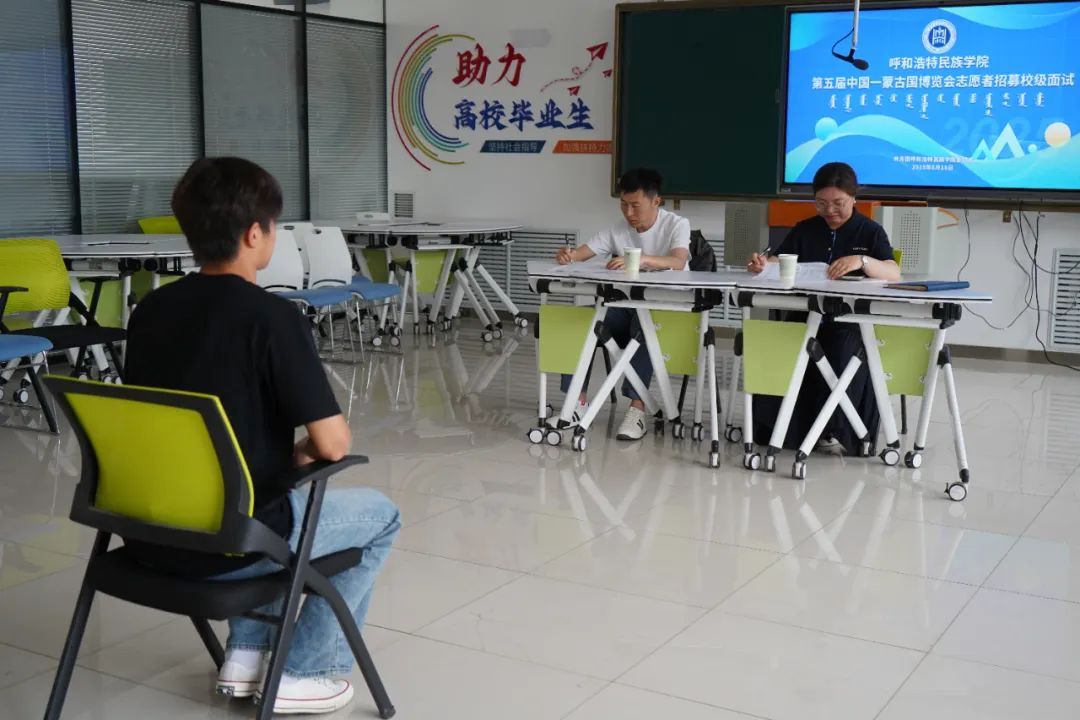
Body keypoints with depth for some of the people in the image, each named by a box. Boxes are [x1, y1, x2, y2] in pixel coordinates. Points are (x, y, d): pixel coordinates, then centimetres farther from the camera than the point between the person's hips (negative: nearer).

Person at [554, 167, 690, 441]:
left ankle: (637, 409, -39)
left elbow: (678, 262, -29)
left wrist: (640, 259, -47)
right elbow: (581, 254, -2)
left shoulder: (677, 225, -8)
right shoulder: (617, 231, 4)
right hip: (626, 306, 5)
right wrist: (568, 255, -28)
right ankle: (578, 402, -16)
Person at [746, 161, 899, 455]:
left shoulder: (871, 232, 7)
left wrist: (862, 261, -30)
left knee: (841, 351, -35)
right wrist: (762, 263, -18)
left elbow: (894, 274, -9)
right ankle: (784, 427, -18)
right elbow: (777, 262, 8)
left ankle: (834, 430, -20)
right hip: (807, 313, 3)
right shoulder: (804, 230, 18)